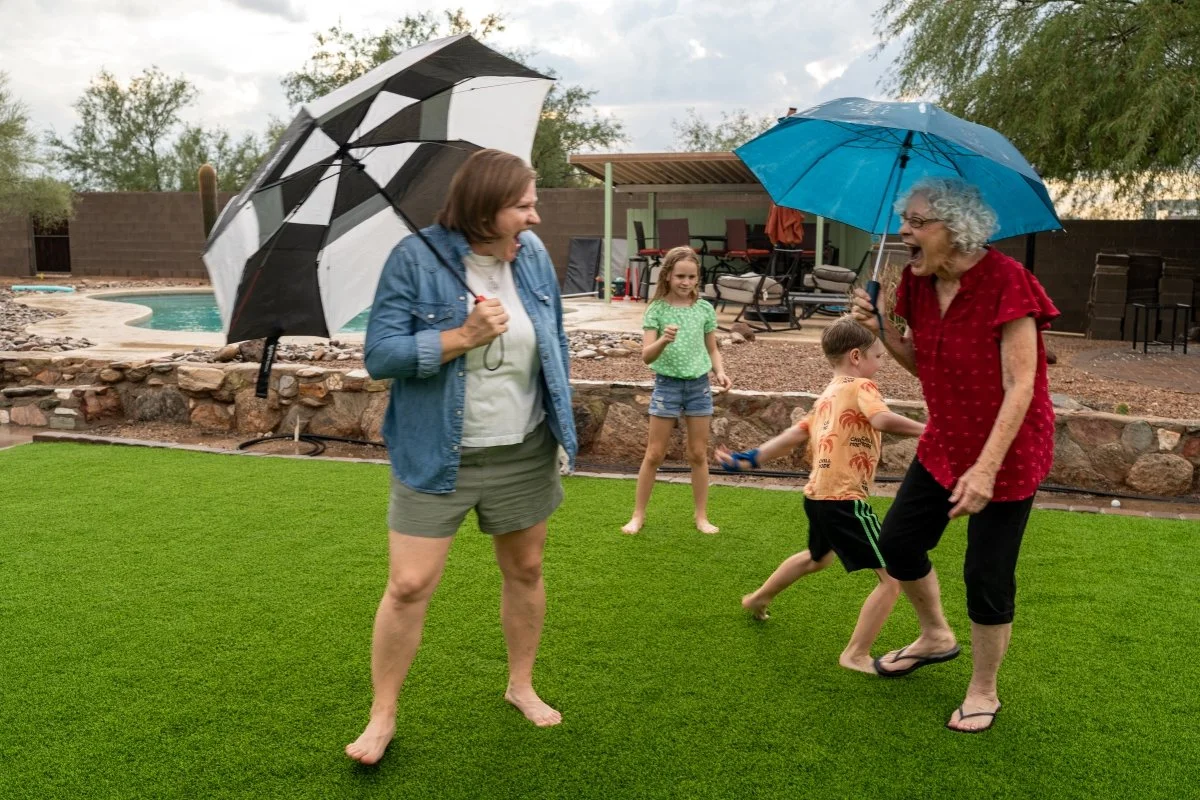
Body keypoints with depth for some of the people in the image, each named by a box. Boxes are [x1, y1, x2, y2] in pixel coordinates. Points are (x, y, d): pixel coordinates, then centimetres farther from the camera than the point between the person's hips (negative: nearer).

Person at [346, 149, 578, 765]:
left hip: (525, 454, 4)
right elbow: (380, 355, -17)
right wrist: (463, 336, -25)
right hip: (436, 458, -4)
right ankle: (382, 715, 20)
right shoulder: (416, 259, -14)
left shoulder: (533, 255, 0)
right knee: (408, 587, -1)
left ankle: (521, 685, 38)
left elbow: (555, 343, 11)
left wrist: (562, 421, 10)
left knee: (525, 571, 16)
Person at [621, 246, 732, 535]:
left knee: (699, 454, 10)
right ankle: (638, 515, 17)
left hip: (699, 385, 2)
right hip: (667, 385, -2)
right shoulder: (656, 310, -8)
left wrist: (719, 371, -9)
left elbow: (712, 349, 10)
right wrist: (664, 340, -33)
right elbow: (646, 356, -14)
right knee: (654, 454, 4)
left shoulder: (705, 309, 0)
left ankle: (702, 516, 22)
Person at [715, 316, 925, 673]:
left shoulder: (826, 398, 17)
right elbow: (882, 420, -27)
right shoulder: (860, 386, -7)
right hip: (844, 500, -10)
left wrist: (748, 460, 13)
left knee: (818, 557, 37)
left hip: (817, 496, 10)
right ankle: (856, 655, 0)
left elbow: (792, 437, 12)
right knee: (893, 577, -4)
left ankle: (758, 599, 53)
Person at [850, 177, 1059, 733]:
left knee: (987, 576, 1)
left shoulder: (1005, 282, -23)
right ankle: (935, 637, 40)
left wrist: (986, 468, -29)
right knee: (897, 542, 11)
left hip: (1008, 452, -7)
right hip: (945, 442, 7)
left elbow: (1020, 386, -24)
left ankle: (983, 692, 25)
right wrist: (882, 329, -9)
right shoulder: (919, 283, -1)